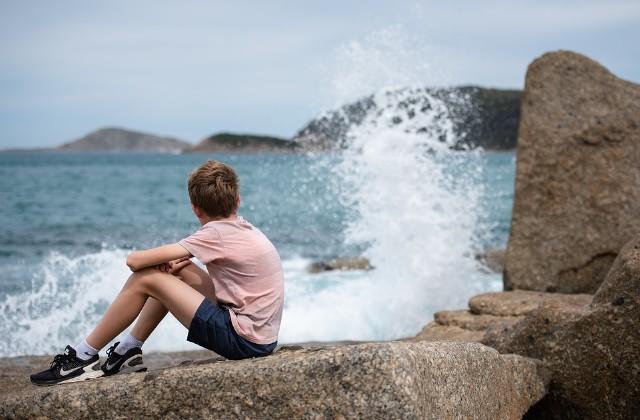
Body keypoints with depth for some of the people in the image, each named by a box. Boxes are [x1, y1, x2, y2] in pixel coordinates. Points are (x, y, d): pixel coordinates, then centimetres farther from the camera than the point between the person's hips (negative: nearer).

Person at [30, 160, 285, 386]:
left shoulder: (216, 234, -15)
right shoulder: (245, 229, 10)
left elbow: (135, 260, -16)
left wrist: (162, 263, 7)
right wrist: (172, 263, 3)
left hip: (243, 340, -9)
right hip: (261, 337, 9)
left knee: (144, 279, -6)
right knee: (179, 271, 18)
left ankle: (83, 357, 7)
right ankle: (128, 351, 22)